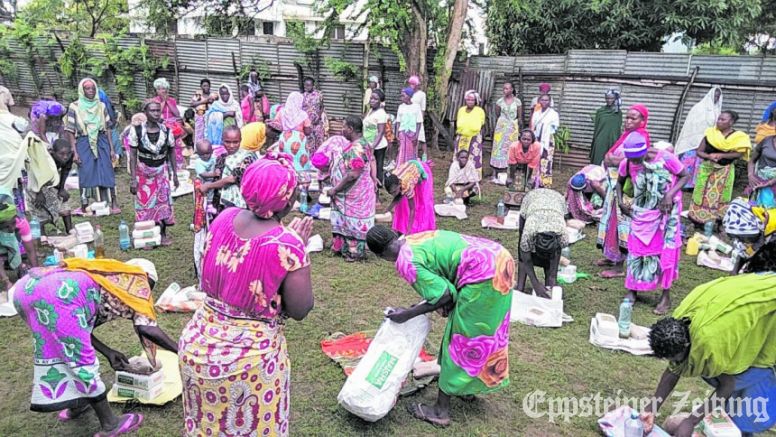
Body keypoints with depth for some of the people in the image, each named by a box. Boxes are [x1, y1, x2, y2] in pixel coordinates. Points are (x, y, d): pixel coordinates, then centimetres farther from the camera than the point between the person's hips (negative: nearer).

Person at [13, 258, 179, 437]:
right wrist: (180, 350, 8)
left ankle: (76, 404, 45)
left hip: (27, 286, 9)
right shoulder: (138, 279, 15)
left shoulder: (108, 276, 34)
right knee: (81, 360, 4)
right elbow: (146, 327, 1)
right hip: (60, 293, -9)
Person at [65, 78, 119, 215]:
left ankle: (114, 204, 0)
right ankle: (84, 207, 10)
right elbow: (71, 132, -1)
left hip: (101, 143, 2)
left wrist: (111, 148, 7)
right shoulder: (74, 107, 0)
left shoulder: (101, 106, 8)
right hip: (84, 144, -2)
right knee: (86, 175, 0)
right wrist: (74, 152, -6)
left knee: (107, 172, -2)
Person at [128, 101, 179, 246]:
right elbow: (133, 156, -10)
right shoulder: (136, 130, -14)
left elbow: (172, 153, 2)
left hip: (162, 171, 2)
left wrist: (175, 175, 3)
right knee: (144, 203, 5)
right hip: (143, 172, -2)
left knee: (163, 201, 6)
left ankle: (163, 234, 21)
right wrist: (133, 179, -13)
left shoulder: (166, 130, -8)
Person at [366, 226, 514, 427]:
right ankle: (467, 386, 42)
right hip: (498, 259, 9)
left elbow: (444, 296, -12)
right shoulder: (417, 239, 15)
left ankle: (441, 410, 13)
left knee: (460, 339, 2)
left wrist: (408, 314, -3)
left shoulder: (405, 261, -10)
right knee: (484, 331, 23)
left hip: (482, 274, -9)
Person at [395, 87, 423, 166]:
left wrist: (416, 135, -8)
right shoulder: (401, 107, 7)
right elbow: (398, 122, 8)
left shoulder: (416, 107, -2)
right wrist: (397, 134, 1)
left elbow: (419, 123, -2)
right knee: (401, 154, -2)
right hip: (402, 133, 2)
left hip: (412, 133, -2)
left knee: (411, 153, 3)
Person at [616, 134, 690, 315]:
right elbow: (620, 181, 7)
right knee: (636, 248, 4)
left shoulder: (666, 158, -22)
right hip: (642, 211, 3)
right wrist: (621, 202, -5)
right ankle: (632, 291, 18)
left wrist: (670, 194, -24)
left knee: (666, 251, 0)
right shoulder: (627, 163, -12)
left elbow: (685, 176, -10)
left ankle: (666, 296, 11)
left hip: (666, 210, -2)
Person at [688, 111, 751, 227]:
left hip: (724, 171, 0)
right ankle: (698, 220, 13)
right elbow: (699, 151, -2)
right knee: (702, 195, 4)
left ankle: (716, 221, 18)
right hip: (707, 168, 1)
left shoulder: (738, 137, -4)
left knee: (720, 197, 8)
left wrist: (721, 155, -25)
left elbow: (739, 153, -13)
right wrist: (709, 156, -22)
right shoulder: (710, 133, -2)